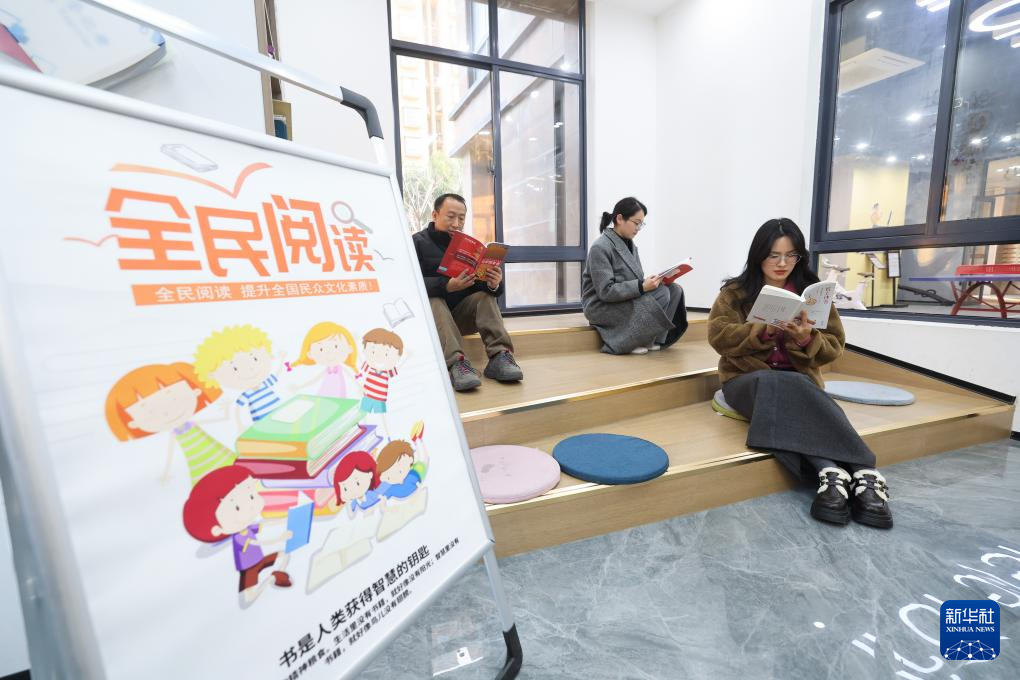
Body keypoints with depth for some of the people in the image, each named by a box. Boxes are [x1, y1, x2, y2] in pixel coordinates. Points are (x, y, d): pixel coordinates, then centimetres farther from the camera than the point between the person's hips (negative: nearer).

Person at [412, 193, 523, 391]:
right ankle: (455, 362, -48)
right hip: (428, 311, -3)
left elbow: (485, 286, 0)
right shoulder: (418, 242, -1)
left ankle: (499, 356, -34)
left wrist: (494, 285, -27)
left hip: (462, 314, 3)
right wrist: (447, 286, -36)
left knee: (485, 296, -20)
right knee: (435, 302, -32)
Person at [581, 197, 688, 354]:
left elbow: (636, 281, 12)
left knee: (674, 290, -9)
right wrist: (642, 287, -28)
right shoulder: (600, 247, -15)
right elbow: (606, 291, -22)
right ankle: (631, 341, -10)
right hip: (601, 306, -8)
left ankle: (649, 339, -4)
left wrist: (650, 282, -9)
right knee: (660, 294, -24)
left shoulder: (630, 245, 10)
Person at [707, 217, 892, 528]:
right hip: (748, 378, -1)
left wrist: (807, 339, -18)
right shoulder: (735, 291, 6)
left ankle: (831, 474, -49)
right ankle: (861, 472, -47)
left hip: (799, 379, 2)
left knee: (789, 394, -37)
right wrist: (763, 331, -24)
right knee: (778, 388, -38)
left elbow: (833, 348, 5)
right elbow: (718, 335, -9)